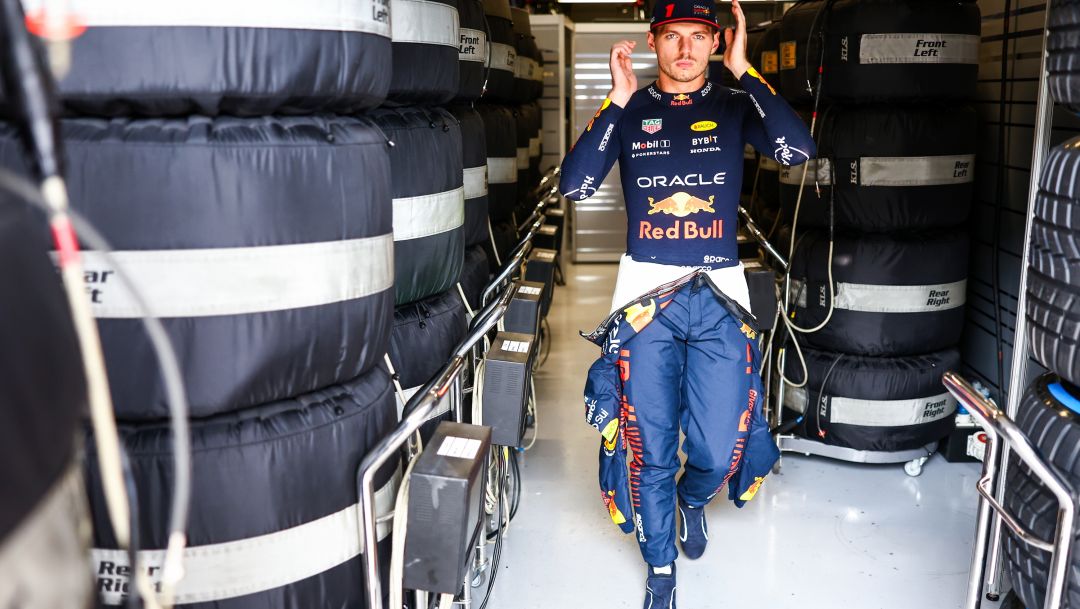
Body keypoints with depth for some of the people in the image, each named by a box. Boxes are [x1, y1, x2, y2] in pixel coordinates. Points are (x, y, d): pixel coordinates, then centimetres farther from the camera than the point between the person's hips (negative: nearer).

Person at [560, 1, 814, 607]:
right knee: (651, 449, 5)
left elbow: (800, 149, -13)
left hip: (720, 296, 1)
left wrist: (745, 71, -13)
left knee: (720, 449, 1)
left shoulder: (735, 107, 7)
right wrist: (618, 100, -13)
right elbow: (575, 184, -9)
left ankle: (693, 498, 39)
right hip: (646, 296, 0)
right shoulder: (629, 112, 6)